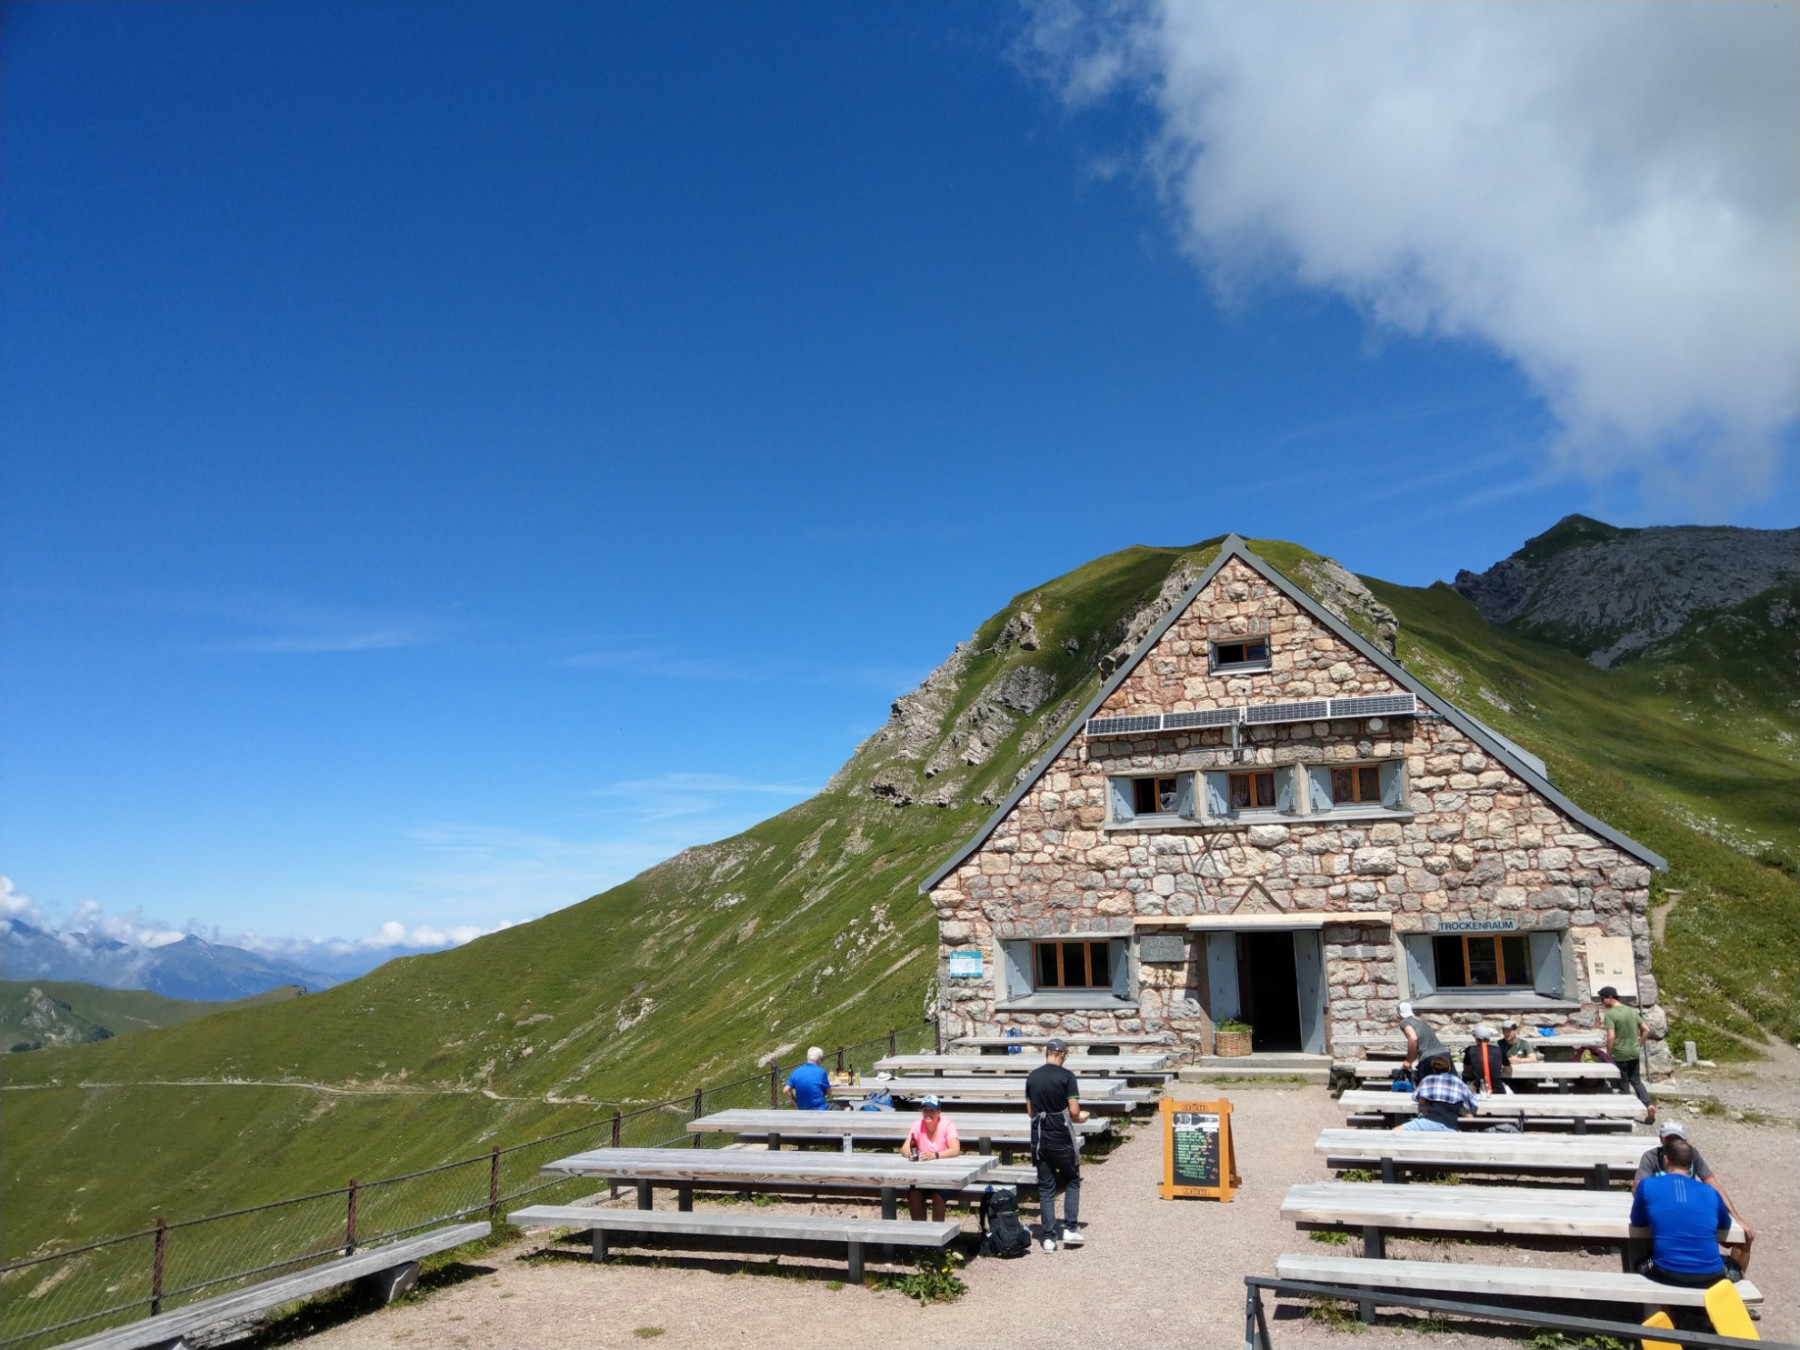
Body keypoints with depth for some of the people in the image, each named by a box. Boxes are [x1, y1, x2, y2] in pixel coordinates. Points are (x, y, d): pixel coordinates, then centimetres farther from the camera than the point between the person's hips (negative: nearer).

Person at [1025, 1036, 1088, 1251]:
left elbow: (1031, 1111, 8)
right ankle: (1070, 1228, 9)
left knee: (1045, 1187, 9)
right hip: (1062, 1139, -4)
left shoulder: (1031, 1077, 4)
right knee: (1072, 1182, 15)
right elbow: (1074, 1111, -14)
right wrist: (1079, 1118, 7)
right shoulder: (1066, 1076, -11)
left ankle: (1049, 1236, 7)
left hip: (1039, 1139, 4)